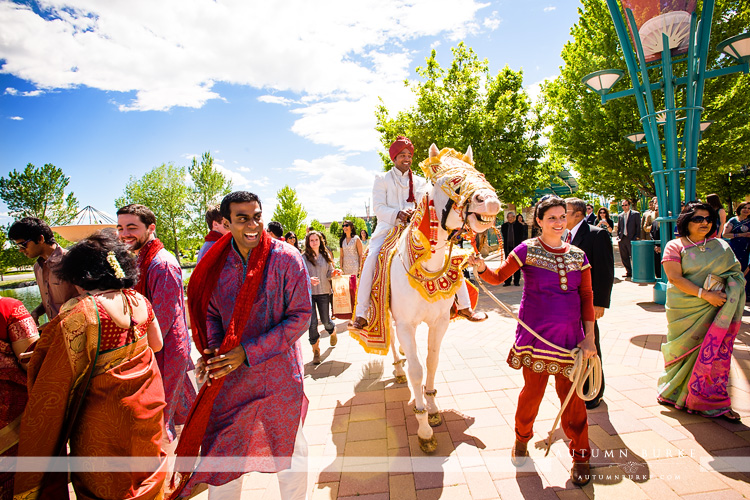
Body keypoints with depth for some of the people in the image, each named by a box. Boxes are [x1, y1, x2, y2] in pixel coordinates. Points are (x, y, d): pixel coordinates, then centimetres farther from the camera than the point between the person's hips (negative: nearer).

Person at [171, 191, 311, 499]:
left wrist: (248, 352, -18)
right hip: (229, 376, 3)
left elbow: (301, 316, -15)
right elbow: (211, 314, 10)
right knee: (220, 451, 16)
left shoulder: (286, 258, -13)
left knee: (289, 449, 17)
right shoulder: (216, 264, -2)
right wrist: (213, 351, -10)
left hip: (279, 373, -2)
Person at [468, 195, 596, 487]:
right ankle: (521, 439, 35)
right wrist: (481, 268, -23)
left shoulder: (578, 255, 6)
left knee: (571, 393, 8)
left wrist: (589, 336, 2)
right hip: (536, 335, -3)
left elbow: (586, 296, 7)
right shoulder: (528, 250, -4)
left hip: (569, 336, 3)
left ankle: (580, 455, 29)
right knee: (533, 390, 8)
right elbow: (499, 277, -2)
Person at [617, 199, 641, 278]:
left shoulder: (635, 214, 2)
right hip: (622, 239, 5)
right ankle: (628, 272, 18)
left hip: (631, 239, -5)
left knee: (633, 257, -2)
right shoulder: (620, 216, 15)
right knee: (624, 257, 8)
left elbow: (638, 226, -1)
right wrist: (618, 237, 8)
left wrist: (637, 237, -8)